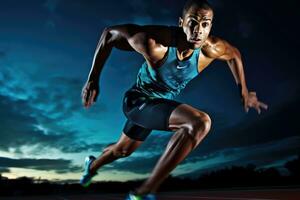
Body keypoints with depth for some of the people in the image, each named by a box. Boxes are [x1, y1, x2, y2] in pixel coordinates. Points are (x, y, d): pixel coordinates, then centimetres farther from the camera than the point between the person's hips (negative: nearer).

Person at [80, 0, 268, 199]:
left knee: (123, 150, 28)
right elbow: (109, 34, -15)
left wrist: (244, 93, 10)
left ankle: (93, 165, 63)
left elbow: (234, 54, 7)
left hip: (163, 103, 6)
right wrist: (93, 78, -16)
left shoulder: (211, 48, -16)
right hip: (138, 101, -6)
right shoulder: (153, 42, -30)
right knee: (200, 122, -30)